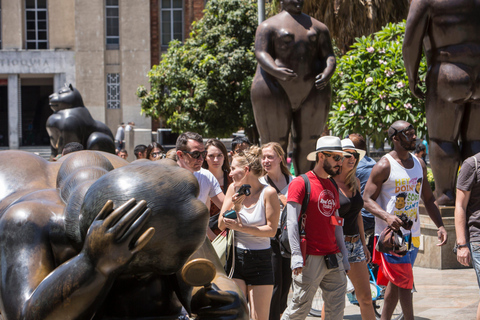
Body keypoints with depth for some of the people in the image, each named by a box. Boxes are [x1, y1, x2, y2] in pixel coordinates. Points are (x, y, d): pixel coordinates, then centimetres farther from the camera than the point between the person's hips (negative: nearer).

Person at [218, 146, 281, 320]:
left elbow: (271, 230, -12)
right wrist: (235, 207, -13)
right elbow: (221, 225, 4)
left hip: (260, 261, -3)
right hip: (236, 258, 3)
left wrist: (241, 227, -19)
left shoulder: (268, 193, -8)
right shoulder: (234, 189, 3)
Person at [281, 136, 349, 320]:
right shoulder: (300, 183, -5)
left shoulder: (333, 187, 17)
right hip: (311, 259, -7)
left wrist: (343, 255, 16)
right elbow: (292, 222, -11)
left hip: (333, 259, 7)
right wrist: (297, 256, -18)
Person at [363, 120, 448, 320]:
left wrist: (440, 226, 5)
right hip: (391, 233, -7)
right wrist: (387, 216, -30)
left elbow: (428, 199, 18)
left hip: (413, 234, 7)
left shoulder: (419, 165, 11)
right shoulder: (384, 166, -10)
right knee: (404, 281, -11)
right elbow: (367, 199, -12)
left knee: (395, 282, 13)